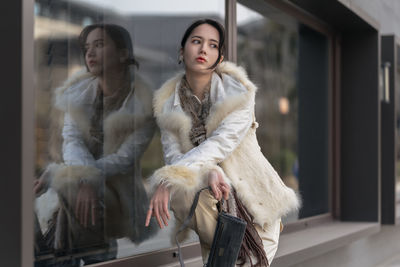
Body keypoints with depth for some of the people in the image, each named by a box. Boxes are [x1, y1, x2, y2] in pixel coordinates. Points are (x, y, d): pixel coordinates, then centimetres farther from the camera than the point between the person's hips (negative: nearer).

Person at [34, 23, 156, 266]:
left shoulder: (143, 105, -10)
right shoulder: (79, 91, 2)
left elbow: (125, 159, -15)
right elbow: (71, 140, -9)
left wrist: (55, 175, -23)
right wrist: (85, 179, -32)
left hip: (117, 191, -3)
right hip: (73, 183, 3)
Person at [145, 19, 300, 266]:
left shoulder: (238, 91, -10)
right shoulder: (168, 103, 0)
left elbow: (221, 143, -22)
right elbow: (173, 155, -8)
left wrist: (168, 179, -34)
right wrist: (208, 173, -31)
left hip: (254, 204, -2)